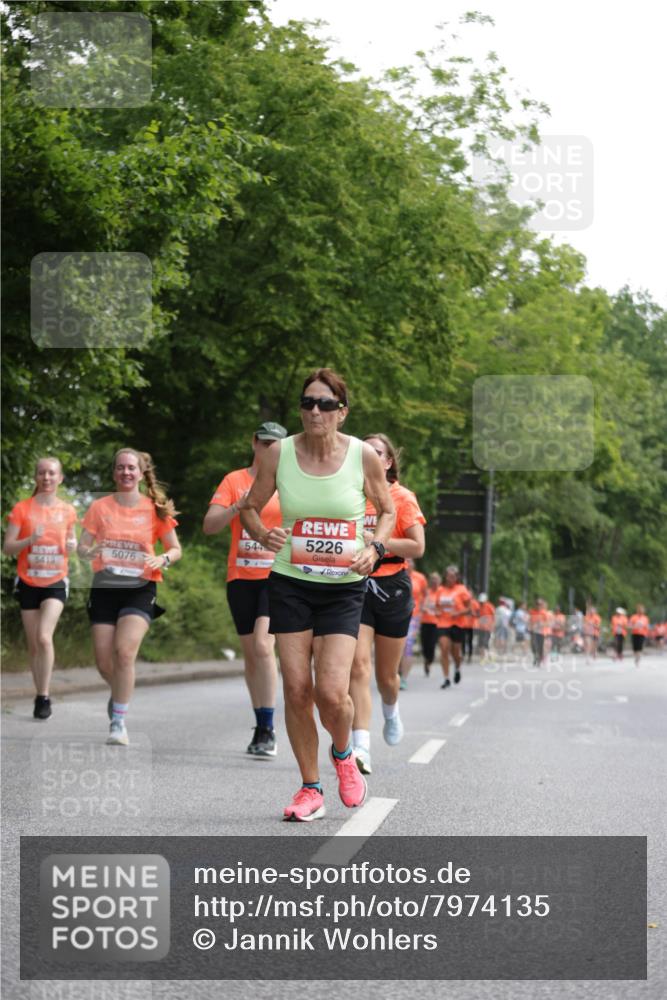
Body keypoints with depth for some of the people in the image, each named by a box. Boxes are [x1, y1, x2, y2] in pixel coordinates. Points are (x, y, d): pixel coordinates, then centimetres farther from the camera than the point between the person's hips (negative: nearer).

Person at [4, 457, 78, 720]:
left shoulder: (67, 511, 4)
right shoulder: (22, 509, -2)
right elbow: (7, 548, -4)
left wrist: (73, 545, -3)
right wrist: (31, 539, -21)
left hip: (56, 583, -1)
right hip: (28, 583, 1)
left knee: (44, 637, -20)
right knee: (33, 645, 5)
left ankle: (44, 698, -14)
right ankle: (39, 698, 17)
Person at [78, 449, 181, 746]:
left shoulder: (156, 509, 2)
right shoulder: (100, 507, 5)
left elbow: (175, 549, 8)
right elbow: (82, 547, 7)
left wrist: (163, 560, -15)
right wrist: (91, 552, -17)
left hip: (140, 588, -2)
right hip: (105, 587, 2)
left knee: (124, 651, -22)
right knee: (104, 662, 0)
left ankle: (118, 722, -13)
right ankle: (120, 694, 36)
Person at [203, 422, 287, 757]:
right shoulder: (234, 480, 5)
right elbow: (209, 525, -4)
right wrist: (238, 508, -20)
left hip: (277, 576, -2)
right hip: (241, 576, 2)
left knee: (263, 645, -19)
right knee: (250, 653, 7)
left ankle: (268, 730, -16)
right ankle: (261, 727, 19)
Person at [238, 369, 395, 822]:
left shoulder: (363, 456, -7)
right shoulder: (279, 453, -5)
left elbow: (388, 511, 8)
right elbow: (250, 507, 8)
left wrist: (374, 549, -11)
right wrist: (262, 534, -13)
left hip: (344, 586, -1)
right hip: (290, 583, 2)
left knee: (332, 691, -13)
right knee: (297, 690, -1)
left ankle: (343, 755, 21)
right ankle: (311, 788, 16)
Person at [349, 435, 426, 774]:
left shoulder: (402, 497, -2)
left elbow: (417, 546, -11)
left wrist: (374, 540, -18)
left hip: (391, 588, -1)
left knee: (386, 674, 11)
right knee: (358, 666, -16)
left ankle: (390, 710, 48)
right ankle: (361, 749, -22)